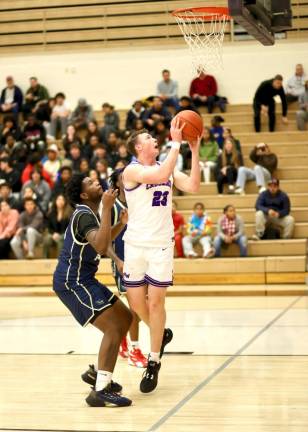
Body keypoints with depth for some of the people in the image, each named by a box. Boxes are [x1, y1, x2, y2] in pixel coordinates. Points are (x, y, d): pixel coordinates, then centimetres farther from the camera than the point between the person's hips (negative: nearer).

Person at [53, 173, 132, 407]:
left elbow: (103, 240, 29)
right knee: (113, 328, -18)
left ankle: (96, 372, 24)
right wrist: (107, 208, -33)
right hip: (72, 283, -10)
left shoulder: (89, 213, 12)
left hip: (82, 280, 10)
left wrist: (122, 224, 11)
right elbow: (101, 247, -37)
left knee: (125, 318, 16)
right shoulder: (84, 215, -20)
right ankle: (100, 391, -20)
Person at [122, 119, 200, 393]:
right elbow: (161, 175, -25)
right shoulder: (132, 170, -8)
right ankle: (161, 334, 32)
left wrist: (195, 150, -8)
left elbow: (193, 186, -5)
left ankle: (154, 361, 10)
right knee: (136, 302, 3)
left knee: (156, 301, -2)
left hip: (162, 245, 2)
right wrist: (176, 143, -22)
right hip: (136, 244, -2)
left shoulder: (169, 169, 9)